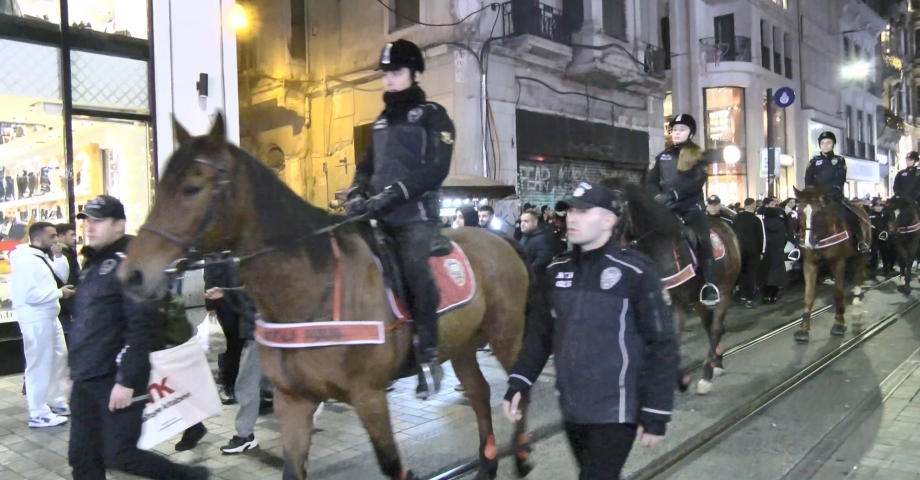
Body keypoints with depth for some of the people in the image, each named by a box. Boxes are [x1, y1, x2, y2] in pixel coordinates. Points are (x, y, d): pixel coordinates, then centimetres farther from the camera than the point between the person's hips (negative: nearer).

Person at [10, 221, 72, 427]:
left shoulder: (43, 257, 13)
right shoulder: (26, 260, -18)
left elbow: (60, 277, 12)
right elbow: (30, 294, -25)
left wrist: (58, 257, 0)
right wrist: (59, 292, -17)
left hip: (49, 317, 10)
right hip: (36, 320, -10)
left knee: (59, 359, 18)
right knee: (40, 365, -4)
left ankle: (57, 402, 31)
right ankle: (39, 414, 4)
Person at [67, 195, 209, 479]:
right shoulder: (94, 264, 16)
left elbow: (142, 326, -21)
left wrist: (127, 381, -23)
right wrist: (77, 373, 20)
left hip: (115, 380, -9)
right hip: (86, 381, 9)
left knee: (120, 456, -4)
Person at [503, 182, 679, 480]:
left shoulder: (637, 273, -13)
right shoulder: (557, 271, 3)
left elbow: (661, 346, -12)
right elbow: (539, 333, 10)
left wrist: (656, 414, -12)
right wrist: (518, 383, 0)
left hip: (615, 411, -6)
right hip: (571, 408, 6)